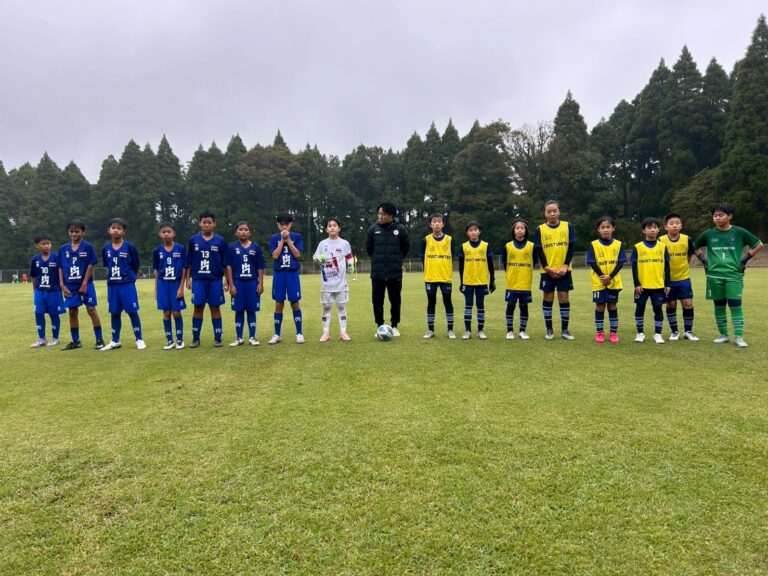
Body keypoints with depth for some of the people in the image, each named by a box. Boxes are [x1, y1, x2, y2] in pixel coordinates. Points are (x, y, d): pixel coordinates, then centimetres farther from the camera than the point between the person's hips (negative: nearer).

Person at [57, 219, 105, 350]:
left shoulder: (88, 247, -5)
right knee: (72, 312, 9)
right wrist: (62, 285, 1)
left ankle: (99, 339, 3)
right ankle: (75, 341, 19)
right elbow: (60, 268, 9)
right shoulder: (63, 249, 7)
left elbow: (91, 265, -8)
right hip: (70, 286, 4)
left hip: (85, 284, -4)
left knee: (91, 310, -4)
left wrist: (84, 283, -12)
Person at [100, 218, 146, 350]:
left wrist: (128, 278, 6)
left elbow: (136, 267, 1)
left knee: (132, 312, -1)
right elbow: (107, 266, 16)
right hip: (112, 285, 4)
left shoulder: (129, 247, -6)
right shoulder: (106, 248, 5)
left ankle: (139, 340, 8)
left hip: (127, 285, -4)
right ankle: (115, 341, 22)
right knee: (115, 313, 11)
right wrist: (111, 278, 7)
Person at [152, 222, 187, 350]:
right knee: (166, 313, 5)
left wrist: (181, 287, -8)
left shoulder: (181, 249, -4)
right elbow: (156, 271, 9)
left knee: (176, 312, 0)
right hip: (163, 284, 2)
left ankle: (180, 339, 14)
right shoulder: (157, 251, 3)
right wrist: (156, 290, 7)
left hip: (176, 283, -2)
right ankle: (170, 340, 15)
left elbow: (184, 269, -3)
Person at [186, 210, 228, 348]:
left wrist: (227, 280, 1)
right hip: (198, 280, 1)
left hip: (216, 280, -1)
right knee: (198, 308, 4)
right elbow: (189, 262, 8)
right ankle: (196, 338, 14)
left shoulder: (220, 241, 1)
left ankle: (218, 338, 11)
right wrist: (188, 279, 4)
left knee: (215, 308, 4)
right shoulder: (193, 240, 4)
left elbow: (225, 263, 3)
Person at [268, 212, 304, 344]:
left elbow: (298, 255, -7)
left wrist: (288, 239, -10)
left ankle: (299, 333, 10)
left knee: (295, 303, 1)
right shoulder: (274, 238, 4)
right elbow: (275, 256, -7)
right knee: (279, 305, 4)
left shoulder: (297, 237, 3)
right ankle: (277, 334, 13)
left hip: (293, 274, -1)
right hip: (279, 274, 1)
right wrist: (282, 240, -10)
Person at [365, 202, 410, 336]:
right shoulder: (373, 229, -3)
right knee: (377, 301, 4)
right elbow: (368, 247, 10)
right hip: (377, 273, 1)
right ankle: (380, 326, 17)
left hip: (395, 272, -1)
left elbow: (406, 247, 7)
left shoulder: (400, 229, -5)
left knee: (395, 300, 7)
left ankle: (394, 326, 21)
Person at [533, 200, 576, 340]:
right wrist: (547, 268, -11)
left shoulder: (567, 227, 3)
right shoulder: (540, 230, 1)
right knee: (548, 298, 3)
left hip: (564, 270, 0)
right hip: (547, 271, 0)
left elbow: (571, 247, 0)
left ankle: (564, 330, 10)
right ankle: (549, 330, 12)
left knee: (564, 298, 0)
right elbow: (539, 251, -2)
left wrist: (565, 266, -11)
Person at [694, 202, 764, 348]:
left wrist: (745, 259, 3)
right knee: (719, 305, 7)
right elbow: (695, 247, 19)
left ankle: (738, 337, -2)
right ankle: (723, 335, 17)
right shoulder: (708, 234, 3)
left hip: (734, 275, -2)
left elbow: (759, 245, 9)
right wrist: (703, 259, 8)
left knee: (735, 305, -7)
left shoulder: (739, 232, -1)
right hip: (714, 276, 2)